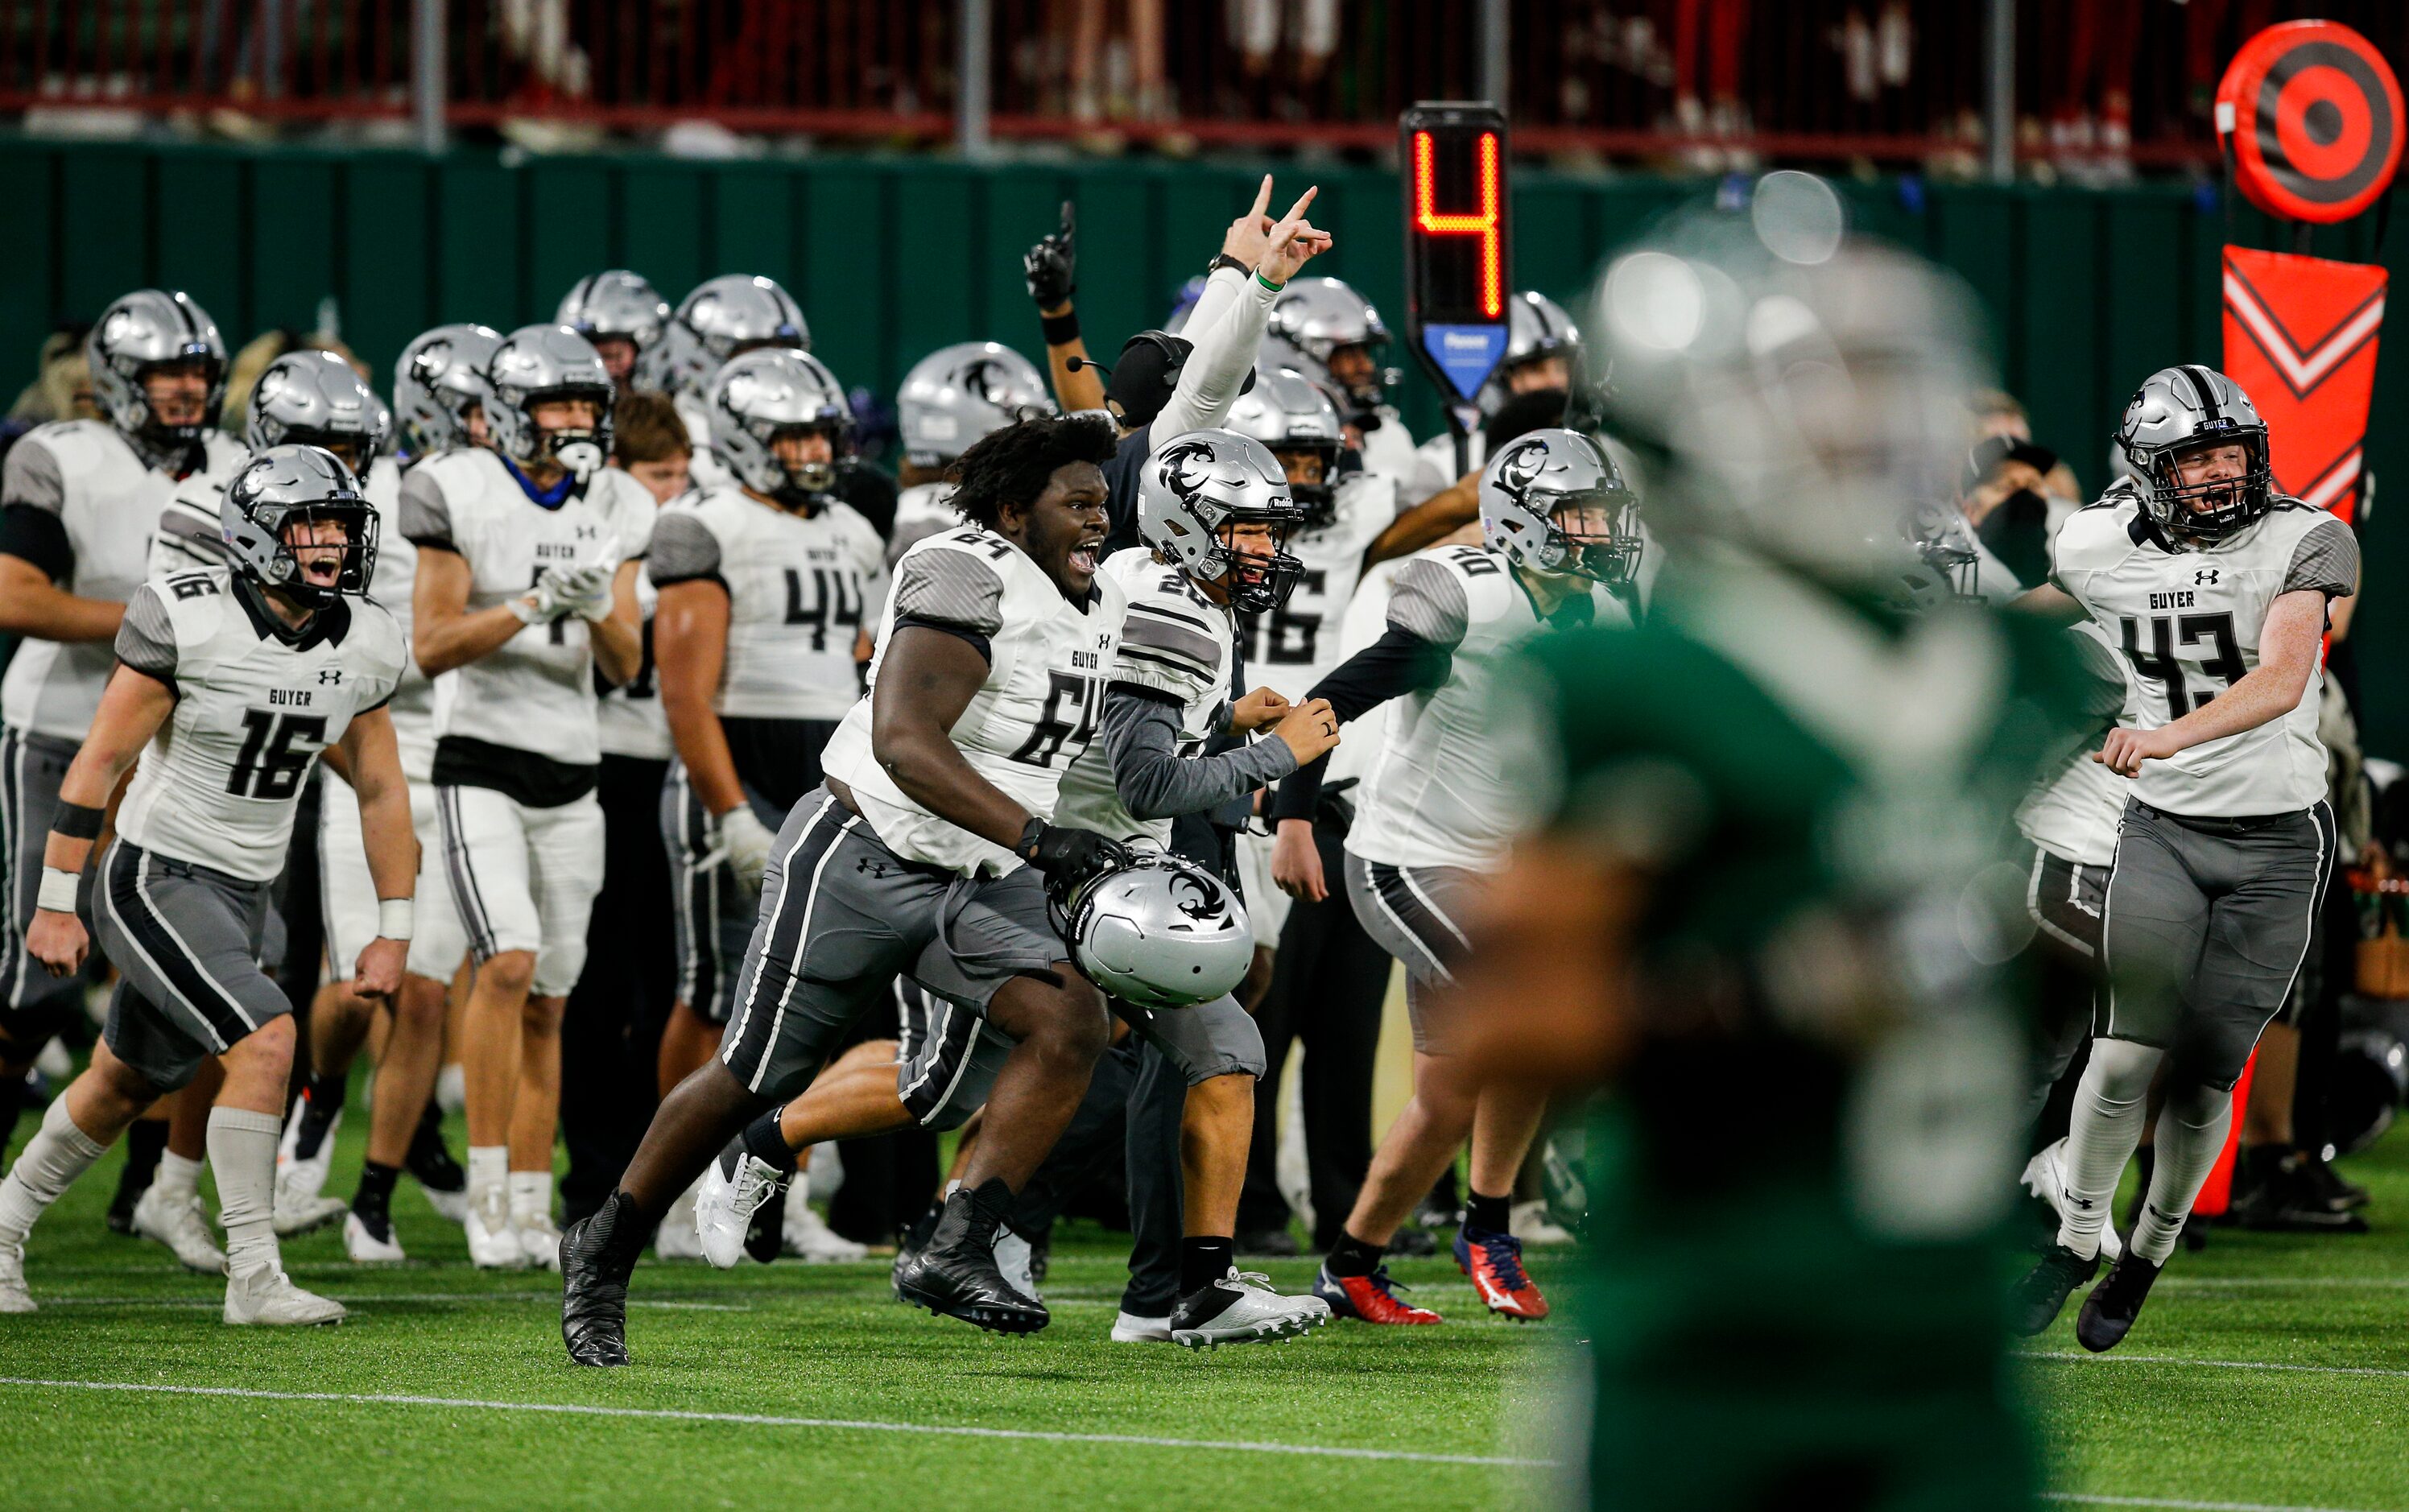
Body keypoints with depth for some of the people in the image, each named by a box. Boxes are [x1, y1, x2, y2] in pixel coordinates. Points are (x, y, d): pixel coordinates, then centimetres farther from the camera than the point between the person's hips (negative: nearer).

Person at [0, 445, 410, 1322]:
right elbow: (98, 763, -13)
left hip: (242, 899, 7)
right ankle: (252, 1276, -16)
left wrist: (393, 933, 9)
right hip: (155, 881, -7)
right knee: (265, 1043, -22)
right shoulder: (191, 623, -19)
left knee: (130, 1083, 18)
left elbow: (380, 790, 10)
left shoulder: (362, 645, -1)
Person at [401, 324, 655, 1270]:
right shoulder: (463, 497, -7)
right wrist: (535, 602, -21)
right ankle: (488, 1197, -16)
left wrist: (600, 607, -14)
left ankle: (529, 1213, 10)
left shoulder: (612, 512, 8)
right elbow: (431, 645, -11)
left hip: (571, 779, 5)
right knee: (509, 962, -21)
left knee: (545, 1004, 6)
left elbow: (625, 668, 7)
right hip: (482, 762, -5)